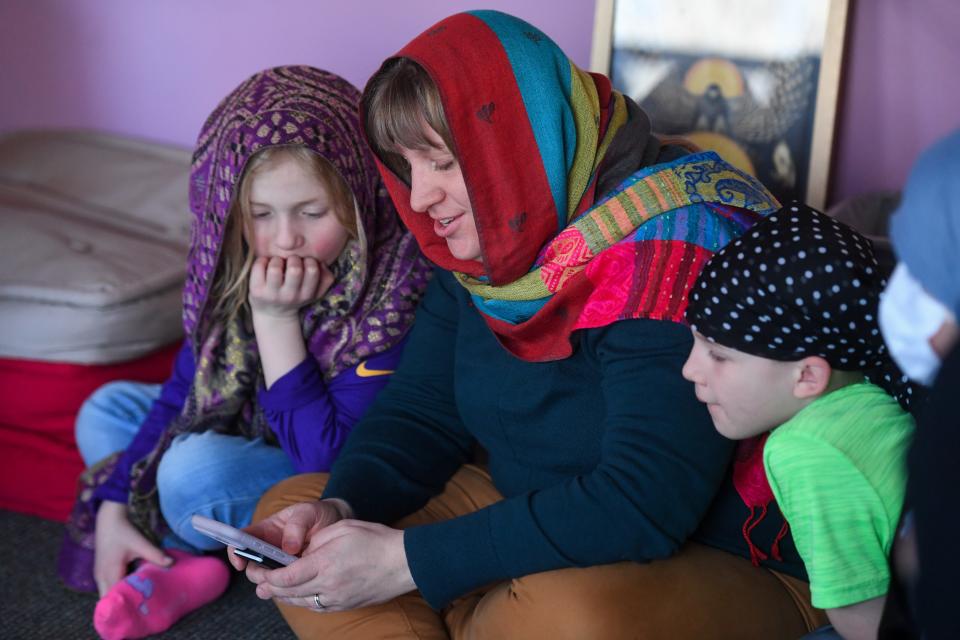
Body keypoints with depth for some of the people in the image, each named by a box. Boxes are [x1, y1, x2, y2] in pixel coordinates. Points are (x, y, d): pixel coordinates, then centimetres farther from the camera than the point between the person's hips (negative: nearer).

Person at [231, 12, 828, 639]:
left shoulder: (671, 250, -24)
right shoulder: (485, 239, 0)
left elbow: (646, 502, -31)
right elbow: (421, 409, 5)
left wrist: (408, 560, -30)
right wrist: (339, 509, -16)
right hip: (529, 524, 8)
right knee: (290, 506, 0)